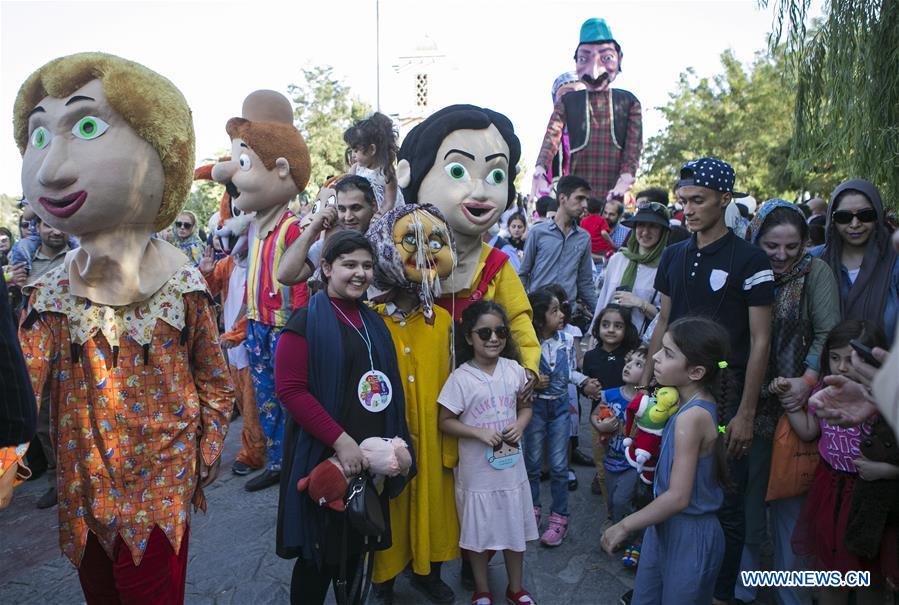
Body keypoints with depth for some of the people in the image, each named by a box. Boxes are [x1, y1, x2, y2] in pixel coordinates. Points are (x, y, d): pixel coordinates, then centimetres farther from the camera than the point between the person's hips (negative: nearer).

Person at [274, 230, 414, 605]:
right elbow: (290, 389, -17)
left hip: (371, 457, 6)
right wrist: (341, 440, -20)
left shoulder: (373, 322, 11)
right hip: (325, 457, -6)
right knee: (321, 553, 8)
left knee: (357, 548, 18)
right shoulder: (306, 321, -10)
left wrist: (396, 441, 9)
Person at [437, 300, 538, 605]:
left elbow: (526, 406, 10)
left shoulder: (514, 369, -4)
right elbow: (445, 422, -9)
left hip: (512, 466, 4)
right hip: (477, 471, -3)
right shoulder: (461, 377, -15)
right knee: (480, 533, 13)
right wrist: (480, 433, -21)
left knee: (515, 529, 17)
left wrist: (520, 425, -11)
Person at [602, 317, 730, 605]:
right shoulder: (701, 403, -1)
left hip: (688, 533, -8)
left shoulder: (691, 416, -27)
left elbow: (678, 497, -26)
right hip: (665, 525, 8)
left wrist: (624, 526, -17)